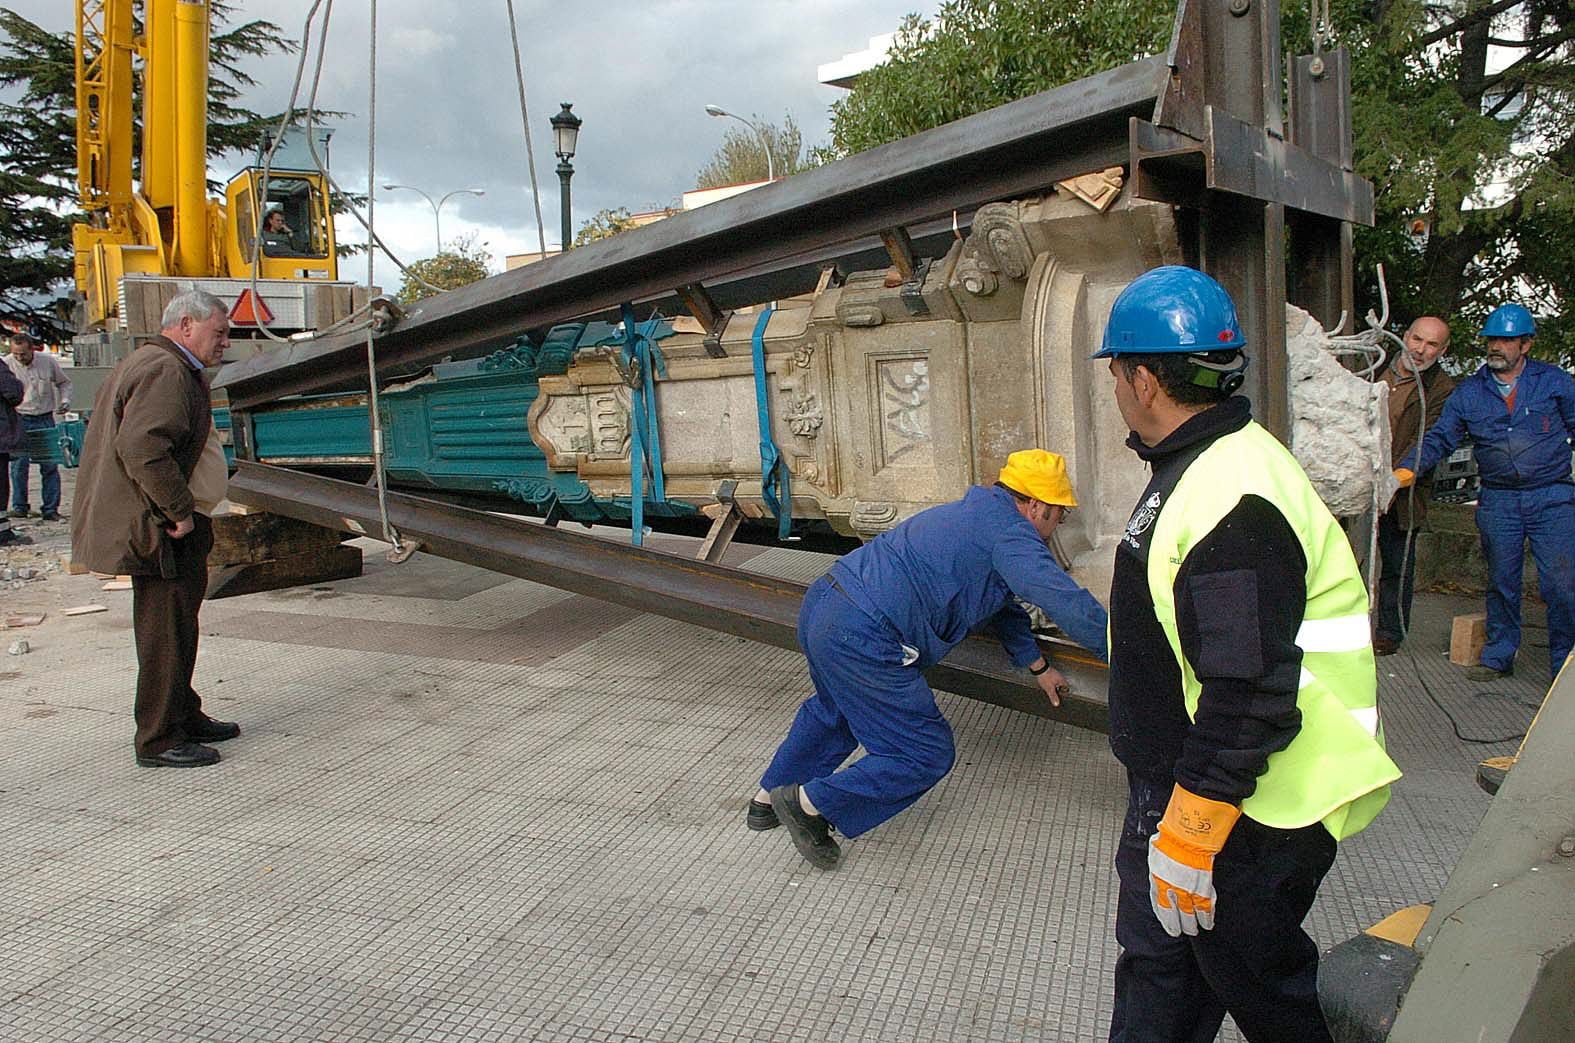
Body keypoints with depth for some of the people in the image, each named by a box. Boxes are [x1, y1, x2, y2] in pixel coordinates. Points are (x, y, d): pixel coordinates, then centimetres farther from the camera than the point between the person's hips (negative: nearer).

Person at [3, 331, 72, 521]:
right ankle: (19, 506, 11)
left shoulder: (49, 361, -2)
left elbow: (64, 382, 15)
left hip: (45, 420, 1)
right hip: (19, 420, -1)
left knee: (50, 465, 0)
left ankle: (50, 509, 6)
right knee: (19, 464, -2)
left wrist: (65, 400, -2)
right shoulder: (6, 364, -5)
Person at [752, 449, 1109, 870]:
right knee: (926, 755, 3)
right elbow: (1069, 604, -13)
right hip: (861, 639, -10)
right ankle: (810, 804, 11)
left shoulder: (977, 514, 22)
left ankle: (767, 799, 47)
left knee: (834, 710, 36)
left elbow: (1000, 599, 32)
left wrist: (1038, 665, 36)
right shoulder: (1008, 532, -9)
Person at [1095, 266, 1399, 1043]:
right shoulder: (1199, 468, 6)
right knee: (1155, 964, 21)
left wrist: (1189, 834, -25)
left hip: (1249, 814, -10)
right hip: (1177, 787, 10)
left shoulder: (1234, 500, -28)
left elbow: (1250, 695, -31)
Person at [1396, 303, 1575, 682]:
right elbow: (1438, 439, 6)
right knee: (1501, 582, 10)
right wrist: (1406, 470, -8)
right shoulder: (1469, 391, 8)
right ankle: (1499, 656, 23)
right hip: (1497, 501, 2)